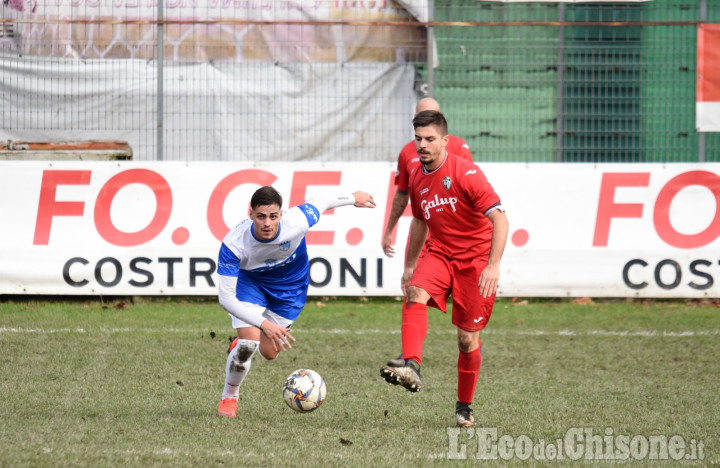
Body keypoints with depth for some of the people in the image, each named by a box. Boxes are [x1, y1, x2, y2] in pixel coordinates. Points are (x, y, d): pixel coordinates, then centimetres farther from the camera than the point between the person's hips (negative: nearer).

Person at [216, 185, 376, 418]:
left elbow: (318, 204, -13)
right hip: (249, 282, -2)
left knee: (268, 352, 6)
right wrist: (264, 323, -48)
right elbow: (225, 297, -38)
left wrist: (353, 198, 7)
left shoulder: (297, 222, -37)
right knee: (248, 342, -20)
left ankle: (241, 345, 45)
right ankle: (229, 397, 8)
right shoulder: (234, 244, -39)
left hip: (290, 285, 2)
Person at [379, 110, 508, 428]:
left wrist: (493, 266, -31)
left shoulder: (465, 173, -17)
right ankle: (412, 368, -44)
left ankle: (464, 406, 20)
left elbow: (499, 218, -21)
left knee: (467, 338, 0)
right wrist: (409, 265, 27)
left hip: (475, 259, -5)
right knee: (415, 293, -28)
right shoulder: (417, 178, 5)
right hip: (441, 253, 5)